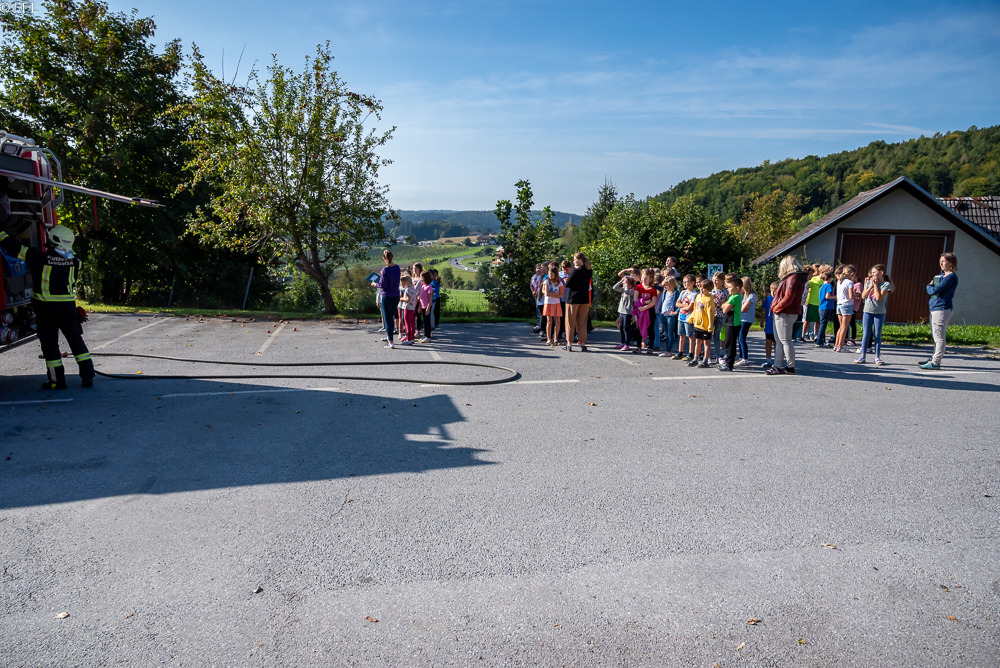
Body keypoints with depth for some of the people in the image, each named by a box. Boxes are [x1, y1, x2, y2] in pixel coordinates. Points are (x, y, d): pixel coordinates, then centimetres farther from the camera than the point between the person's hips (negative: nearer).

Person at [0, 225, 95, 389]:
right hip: (68, 306, 3)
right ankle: (88, 377, 8)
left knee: (50, 343, 6)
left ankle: (58, 380, 10)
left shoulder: (38, 258, -11)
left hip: (46, 307, -3)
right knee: (76, 340, 10)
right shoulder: (74, 262, 1)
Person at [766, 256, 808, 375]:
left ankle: (790, 367, 6)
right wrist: (775, 308, 10)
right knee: (779, 340, 11)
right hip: (781, 314, 10)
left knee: (785, 340, -3)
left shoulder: (793, 278, -15)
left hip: (785, 314, -10)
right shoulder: (791, 277, 16)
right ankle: (778, 366, 15)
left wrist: (776, 308, -12)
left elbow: (788, 298, -21)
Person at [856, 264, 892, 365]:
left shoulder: (886, 284, -5)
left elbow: (879, 297, -16)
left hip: (879, 313, -3)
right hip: (867, 311, 3)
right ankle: (863, 356, 6)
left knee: (877, 335, 3)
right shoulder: (869, 282, 8)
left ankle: (877, 357, 10)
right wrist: (870, 285, -7)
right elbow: (863, 296, 1)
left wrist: (875, 284, -10)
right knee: (866, 334, 2)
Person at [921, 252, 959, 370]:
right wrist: (932, 285, -3)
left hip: (942, 310, -10)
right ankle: (933, 359, 24)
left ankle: (936, 362, -5)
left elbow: (933, 291, -19)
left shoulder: (951, 277, -14)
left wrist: (929, 286, 1)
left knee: (939, 338, -7)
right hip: (935, 308, 10)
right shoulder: (942, 275, 15)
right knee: (937, 337, 16)